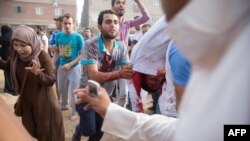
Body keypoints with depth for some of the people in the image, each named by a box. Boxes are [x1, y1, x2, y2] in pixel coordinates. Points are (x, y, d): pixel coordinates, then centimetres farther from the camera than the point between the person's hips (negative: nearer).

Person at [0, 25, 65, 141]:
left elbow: (51, 80, -25)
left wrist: (38, 73, -42)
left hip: (44, 102, -5)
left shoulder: (42, 55, -23)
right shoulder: (15, 55, -9)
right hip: (26, 102, 5)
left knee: (47, 131, 13)